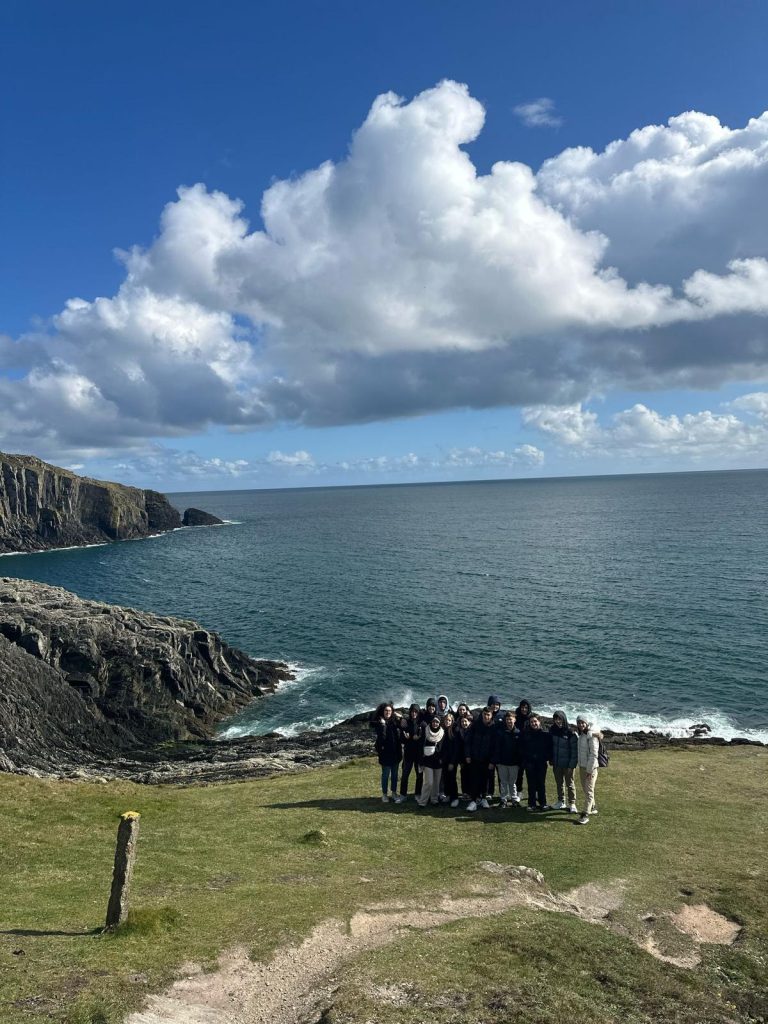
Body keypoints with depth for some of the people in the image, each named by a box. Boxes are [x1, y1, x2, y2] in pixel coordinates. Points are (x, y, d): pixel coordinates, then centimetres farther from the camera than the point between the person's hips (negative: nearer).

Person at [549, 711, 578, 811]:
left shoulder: (570, 732, -14)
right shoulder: (552, 730, 0)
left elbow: (574, 749, -12)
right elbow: (550, 745, 7)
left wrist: (572, 765, -15)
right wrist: (551, 760, 4)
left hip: (567, 764, -5)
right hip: (556, 763, 5)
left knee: (569, 784, 5)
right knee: (559, 783, 15)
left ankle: (572, 804, 14)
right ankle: (561, 802, 27)